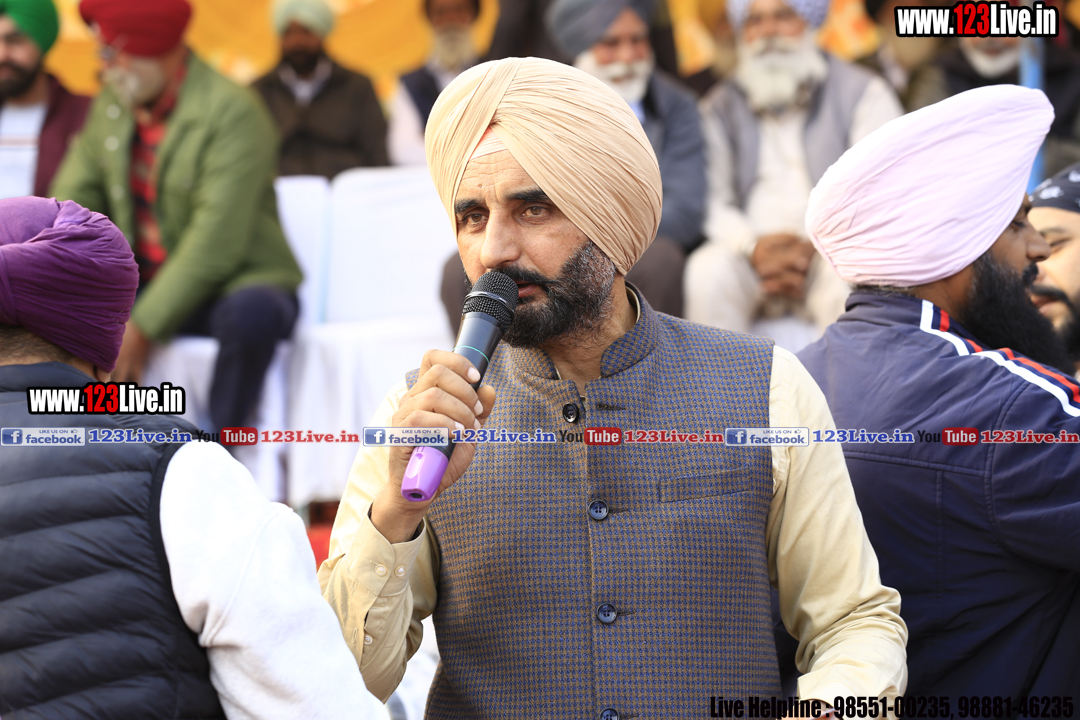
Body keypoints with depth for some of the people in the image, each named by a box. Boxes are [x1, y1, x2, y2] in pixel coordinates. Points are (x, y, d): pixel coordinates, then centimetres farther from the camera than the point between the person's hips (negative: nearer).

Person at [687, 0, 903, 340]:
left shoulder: (862, 92, 9)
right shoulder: (720, 108, 17)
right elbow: (712, 202, 5)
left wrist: (815, 248, -15)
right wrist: (752, 246, -16)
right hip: (752, 257, 2)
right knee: (707, 271, -30)